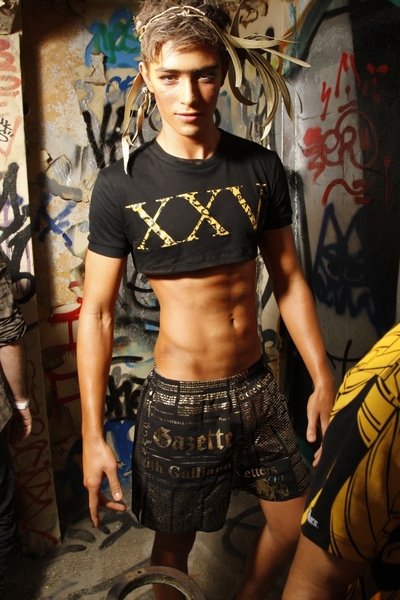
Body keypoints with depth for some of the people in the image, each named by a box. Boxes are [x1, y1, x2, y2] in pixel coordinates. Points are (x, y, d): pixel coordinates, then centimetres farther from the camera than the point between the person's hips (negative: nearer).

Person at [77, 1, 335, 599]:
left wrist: (323, 379, 2)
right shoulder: (121, 186, -11)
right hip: (179, 400, -3)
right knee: (173, 544, 16)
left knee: (294, 525, 20)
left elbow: (288, 278, 4)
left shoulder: (261, 167, -1)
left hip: (256, 386, 4)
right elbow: (96, 312, -9)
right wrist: (93, 435, -11)